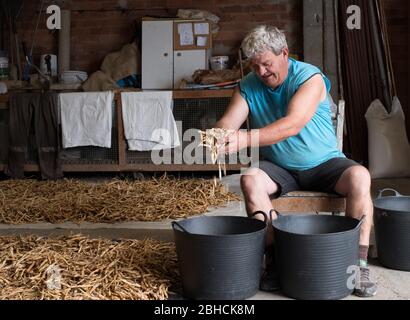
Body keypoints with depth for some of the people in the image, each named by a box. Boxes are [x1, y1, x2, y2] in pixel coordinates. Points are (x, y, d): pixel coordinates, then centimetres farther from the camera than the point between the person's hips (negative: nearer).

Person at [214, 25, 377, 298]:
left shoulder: (310, 78, -16)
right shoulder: (248, 86, -1)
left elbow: (292, 124, -32)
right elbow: (228, 122, -14)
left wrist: (247, 138, -45)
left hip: (324, 163, -2)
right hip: (281, 169, 2)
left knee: (359, 177, -30)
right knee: (251, 180, -28)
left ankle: (359, 263, -20)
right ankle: (274, 258, -20)